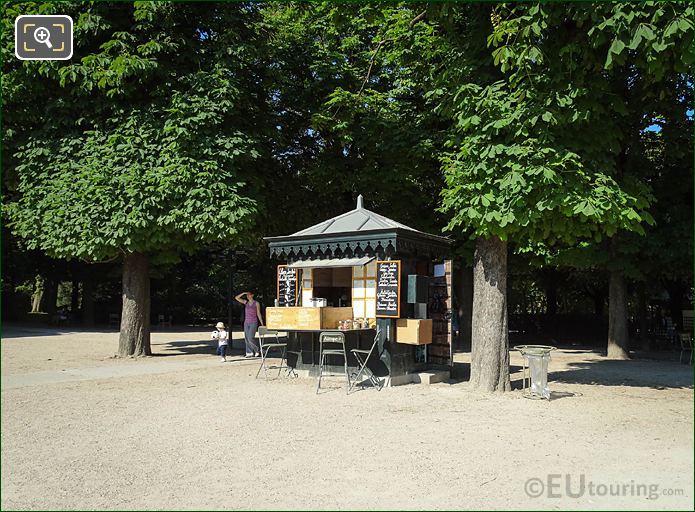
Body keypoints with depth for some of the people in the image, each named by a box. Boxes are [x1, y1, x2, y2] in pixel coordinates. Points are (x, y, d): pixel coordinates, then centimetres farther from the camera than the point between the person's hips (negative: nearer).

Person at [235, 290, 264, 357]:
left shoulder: (256, 303, -1)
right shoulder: (246, 302, 10)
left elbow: (258, 314, 0)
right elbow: (236, 298, 6)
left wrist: (262, 324, -3)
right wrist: (243, 293, -3)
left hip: (253, 323, -5)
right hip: (246, 323, 5)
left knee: (251, 338, -14)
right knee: (247, 339, 1)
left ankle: (258, 351, 0)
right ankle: (250, 353, 6)